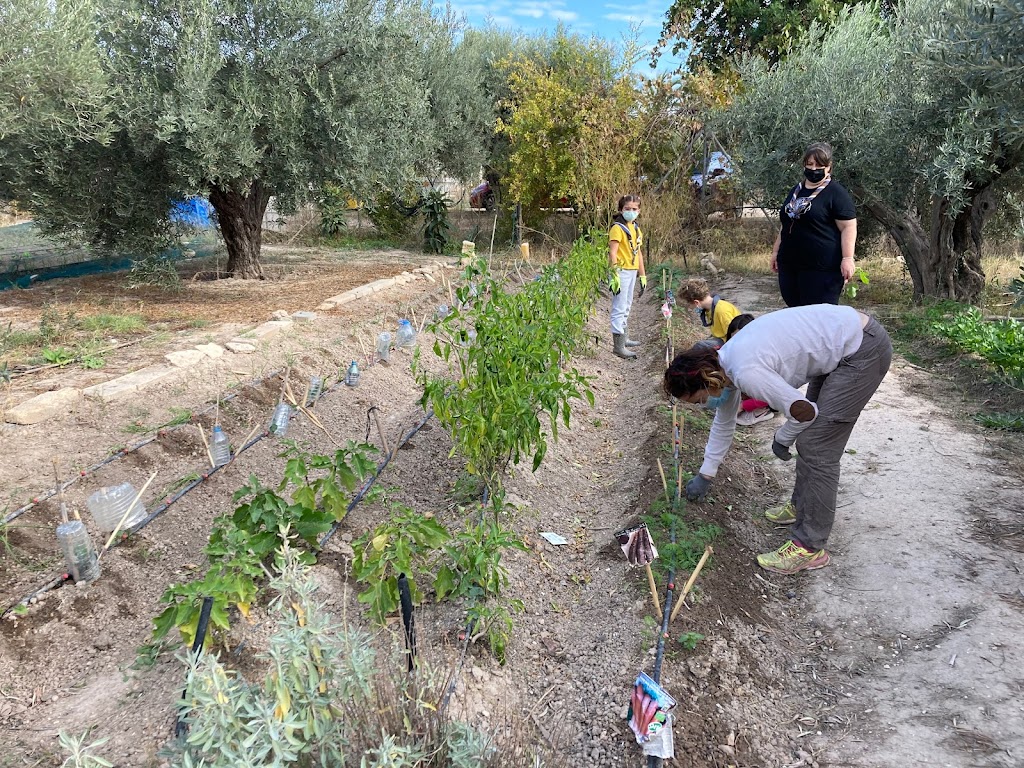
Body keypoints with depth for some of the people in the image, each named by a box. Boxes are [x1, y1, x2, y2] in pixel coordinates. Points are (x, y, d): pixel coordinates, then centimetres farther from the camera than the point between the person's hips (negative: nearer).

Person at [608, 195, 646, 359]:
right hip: (621, 272, -8)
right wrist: (615, 275, -22)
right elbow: (612, 252, -16)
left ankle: (624, 338, 28)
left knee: (626, 307, 17)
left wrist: (642, 275, 17)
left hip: (632, 272, 8)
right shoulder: (617, 228, -9)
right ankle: (618, 345, -6)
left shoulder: (636, 229, 16)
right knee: (619, 308, -8)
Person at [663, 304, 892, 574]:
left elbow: (803, 411, -18)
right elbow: (724, 421, 18)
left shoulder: (746, 372, -26)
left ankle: (809, 548, 1)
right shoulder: (722, 363, 3)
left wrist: (782, 439, 3)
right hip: (845, 334, 9)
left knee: (816, 448, -7)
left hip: (864, 349, -9)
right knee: (808, 436, 17)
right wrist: (705, 474, 26)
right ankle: (801, 505, 35)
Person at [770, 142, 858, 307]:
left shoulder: (836, 193, -5)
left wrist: (847, 258, -19)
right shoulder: (796, 190, 18)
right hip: (790, 264, 7)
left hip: (822, 268, -7)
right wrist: (776, 251, 23)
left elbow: (848, 227, -11)